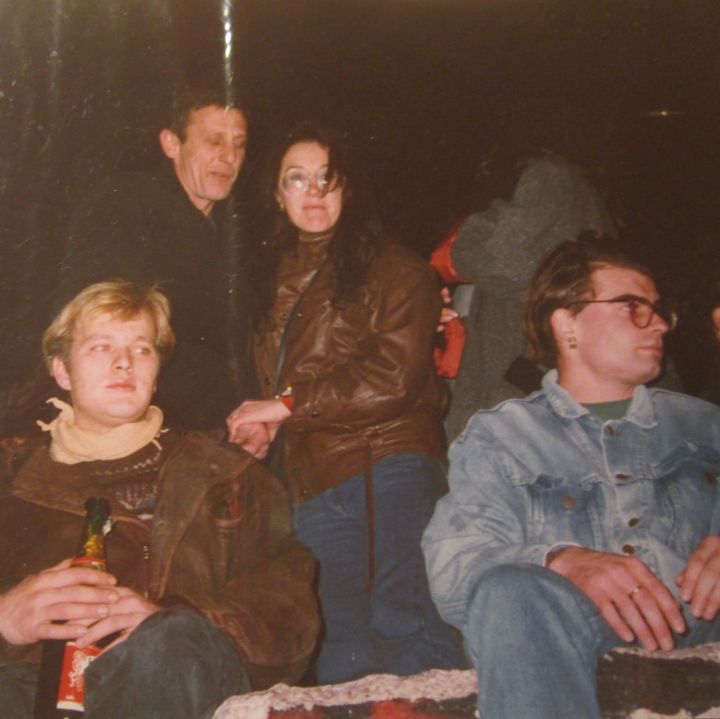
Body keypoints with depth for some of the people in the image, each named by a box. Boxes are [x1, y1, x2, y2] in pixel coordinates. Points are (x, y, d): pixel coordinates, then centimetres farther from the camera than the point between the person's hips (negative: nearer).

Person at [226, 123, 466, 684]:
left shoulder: (393, 269, 1)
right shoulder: (278, 280, 19)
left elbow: (393, 378, -11)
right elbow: (268, 380, 30)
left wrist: (288, 405, -8)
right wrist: (258, 425, 9)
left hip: (388, 464, -5)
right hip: (313, 479, 6)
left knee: (401, 623, -14)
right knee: (339, 647, 9)